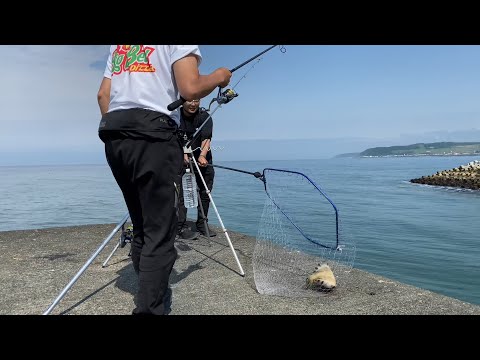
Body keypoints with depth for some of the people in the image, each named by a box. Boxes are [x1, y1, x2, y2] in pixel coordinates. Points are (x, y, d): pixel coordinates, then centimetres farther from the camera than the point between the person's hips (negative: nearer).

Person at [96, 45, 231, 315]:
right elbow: (191, 89, -10)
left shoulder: (117, 46, 26)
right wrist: (219, 77, 8)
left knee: (142, 228, 16)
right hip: (153, 137, -7)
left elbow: (103, 95, 20)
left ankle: (153, 295, 26)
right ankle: (149, 308, -3)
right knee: (159, 234, -4)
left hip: (114, 138, 8)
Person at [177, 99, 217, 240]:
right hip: (181, 159, -2)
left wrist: (202, 155, -38)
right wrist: (183, 154, -33)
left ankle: (202, 224, 18)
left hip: (201, 159, 2)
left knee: (205, 191, 3)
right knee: (181, 193, -10)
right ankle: (181, 228, -6)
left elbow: (206, 138, -19)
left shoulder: (205, 116, -8)